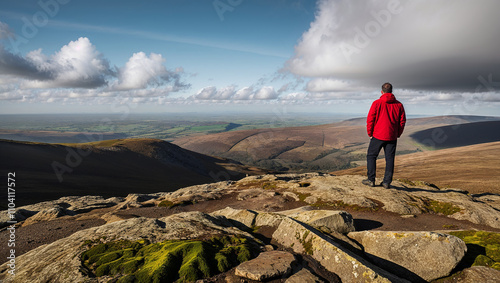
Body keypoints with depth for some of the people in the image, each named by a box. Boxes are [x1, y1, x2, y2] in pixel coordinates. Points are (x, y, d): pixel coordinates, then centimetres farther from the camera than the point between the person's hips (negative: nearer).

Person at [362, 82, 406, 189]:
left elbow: (370, 119, -8)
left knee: (371, 156, 9)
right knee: (389, 159, 8)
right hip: (392, 137, 3)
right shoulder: (399, 105, 5)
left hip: (378, 136, -3)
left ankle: (371, 180, 7)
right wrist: (397, 134, 15)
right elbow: (402, 121, 7)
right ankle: (387, 182, 10)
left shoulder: (377, 103, -6)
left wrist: (370, 133, 3)